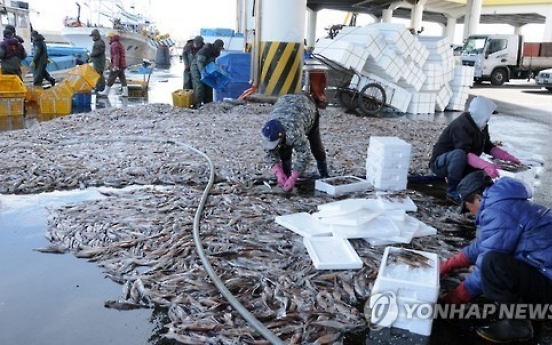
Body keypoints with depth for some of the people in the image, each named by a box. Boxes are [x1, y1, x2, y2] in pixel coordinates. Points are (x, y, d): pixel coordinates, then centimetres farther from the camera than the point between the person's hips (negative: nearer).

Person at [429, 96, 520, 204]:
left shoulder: (480, 125, 2)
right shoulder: (461, 126, -26)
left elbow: (488, 146, 11)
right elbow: (465, 153, -38)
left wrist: (506, 156, -3)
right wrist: (486, 165, -48)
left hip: (459, 164, 9)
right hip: (440, 163, -8)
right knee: (459, 154, -38)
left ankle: (452, 177, 11)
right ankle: (452, 191, -24)